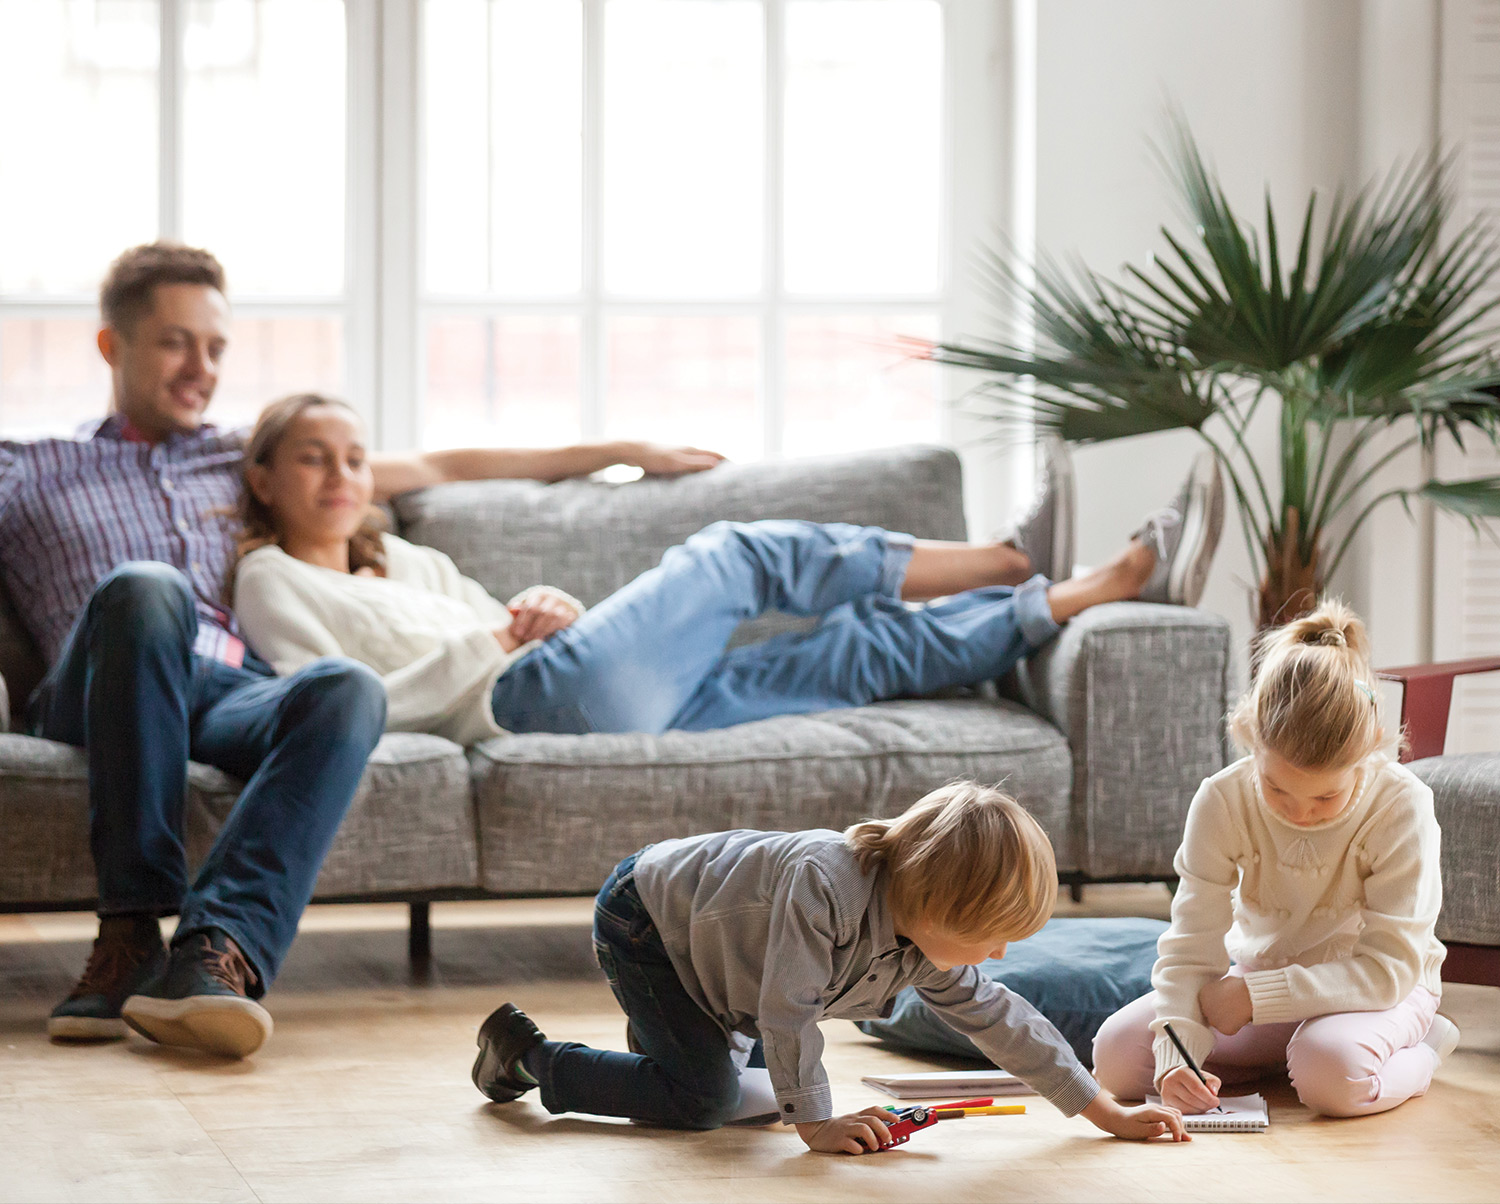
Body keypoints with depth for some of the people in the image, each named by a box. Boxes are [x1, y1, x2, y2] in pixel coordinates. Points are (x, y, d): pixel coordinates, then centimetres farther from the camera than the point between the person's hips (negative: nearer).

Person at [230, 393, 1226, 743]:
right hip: (532, 699, -8)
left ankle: (1108, 586, -6)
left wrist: (550, 608, 6)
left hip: (612, 703, 8)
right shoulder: (273, 581, 9)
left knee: (860, 652, -3)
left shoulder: (405, 561, 33)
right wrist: (486, 644, -6)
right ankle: (1020, 565, -6)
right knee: (743, 555, -11)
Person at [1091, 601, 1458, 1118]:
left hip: (1374, 990, -4)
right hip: (1258, 975, 4)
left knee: (1332, 1073, -39)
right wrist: (1177, 1054, -36)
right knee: (1116, 1055, -15)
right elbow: (1191, 948, -19)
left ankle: (1418, 1052, -3)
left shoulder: (1402, 807, -25)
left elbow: (1390, 967, -25)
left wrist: (1257, 996, -30)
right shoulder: (1223, 802, -18)